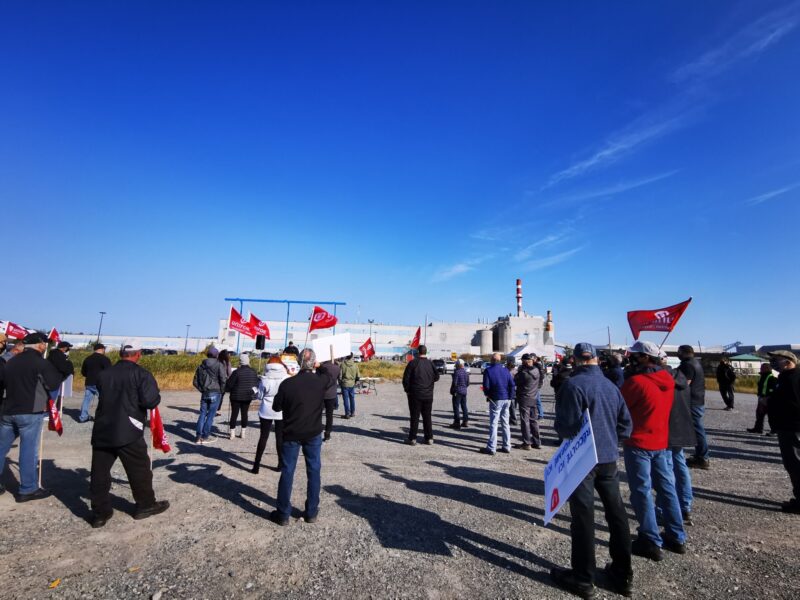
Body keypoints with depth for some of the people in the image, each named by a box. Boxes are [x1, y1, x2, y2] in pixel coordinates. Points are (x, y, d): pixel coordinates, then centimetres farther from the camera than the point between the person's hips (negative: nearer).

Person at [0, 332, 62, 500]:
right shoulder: (41, 362, -12)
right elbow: (53, 384, -10)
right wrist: (56, 372, 4)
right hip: (30, 412, -7)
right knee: (29, 451, -1)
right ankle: (28, 490, 5)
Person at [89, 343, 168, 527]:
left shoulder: (103, 374, 9)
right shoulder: (142, 374, -10)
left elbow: (103, 396, 22)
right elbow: (151, 401, -19)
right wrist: (156, 396, 2)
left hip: (102, 430, 5)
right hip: (128, 432, -5)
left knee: (100, 472, 12)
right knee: (139, 470, 10)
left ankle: (100, 513, 18)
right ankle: (145, 505, 22)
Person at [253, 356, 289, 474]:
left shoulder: (265, 379, -9)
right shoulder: (286, 378, -10)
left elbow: (260, 396, -2)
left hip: (266, 411, 0)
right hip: (281, 412, 0)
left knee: (263, 436, 9)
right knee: (280, 437, 9)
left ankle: (256, 464, 10)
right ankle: (281, 463, 17)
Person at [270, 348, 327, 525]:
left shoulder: (287, 383, -15)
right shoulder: (321, 381, -12)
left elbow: (276, 407, -3)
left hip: (291, 434, -1)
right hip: (313, 433, 1)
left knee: (287, 472, 9)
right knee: (314, 471, 12)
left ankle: (283, 514, 18)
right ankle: (311, 512, 20)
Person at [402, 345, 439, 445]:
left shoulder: (413, 363, -11)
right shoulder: (431, 364, 1)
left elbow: (406, 378, -10)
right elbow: (436, 377, 12)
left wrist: (407, 390, 3)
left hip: (415, 395, -4)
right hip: (428, 395, 4)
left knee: (414, 417, 2)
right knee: (427, 417, 12)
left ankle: (412, 439, 4)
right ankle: (429, 438, 15)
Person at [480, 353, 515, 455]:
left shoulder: (488, 371, -8)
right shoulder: (506, 370, 6)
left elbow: (486, 386, -11)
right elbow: (512, 384, 1)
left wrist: (487, 395, 7)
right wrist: (510, 397, 6)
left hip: (495, 400, -5)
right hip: (506, 399, 5)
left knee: (493, 424, -1)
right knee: (505, 423, 13)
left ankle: (491, 448, 0)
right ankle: (507, 446, 19)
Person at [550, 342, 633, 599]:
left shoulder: (573, 384, -18)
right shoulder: (611, 386, 3)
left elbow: (567, 426, -21)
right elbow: (625, 424, 7)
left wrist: (559, 427, 0)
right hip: (609, 457, 6)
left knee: (583, 515, 5)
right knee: (616, 512, 17)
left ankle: (583, 578, 17)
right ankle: (622, 574, 31)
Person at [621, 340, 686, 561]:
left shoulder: (636, 381, -20)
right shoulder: (668, 379, 2)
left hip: (638, 443, -7)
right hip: (661, 441, 7)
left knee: (642, 492, 4)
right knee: (666, 487, 17)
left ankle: (652, 542, 11)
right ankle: (677, 537, 27)